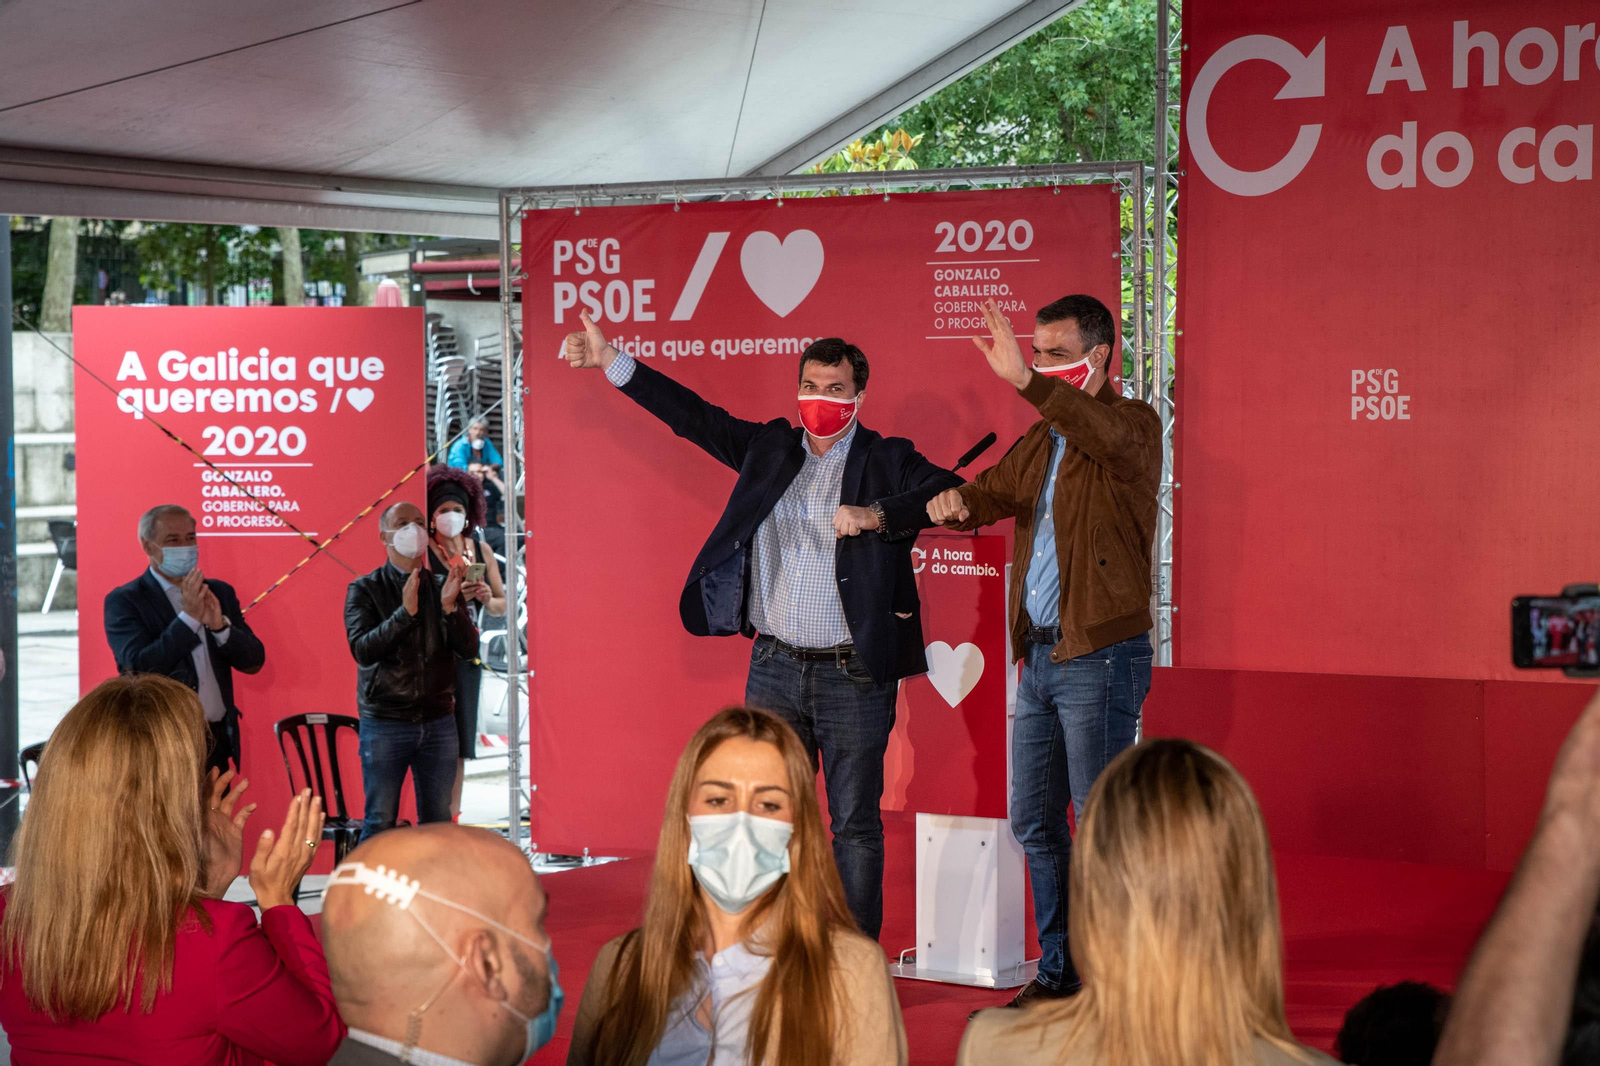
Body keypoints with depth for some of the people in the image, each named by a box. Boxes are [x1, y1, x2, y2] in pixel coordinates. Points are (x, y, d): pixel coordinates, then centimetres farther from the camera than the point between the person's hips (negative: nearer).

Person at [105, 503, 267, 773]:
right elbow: (140, 667, -16)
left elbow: (254, 661, 6)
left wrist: (220, 625, -11)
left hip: (218, 744, 4)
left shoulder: (219, 593, 12)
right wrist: (189, 617, -18)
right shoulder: (123, 601, -3)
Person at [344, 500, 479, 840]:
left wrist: (450, 606, -17)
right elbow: (362, 649, -14)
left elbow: (468, 648, -1)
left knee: (438, 821, 6)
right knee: (380, 823, -3)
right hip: (384, 724, -3)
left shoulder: (444, 586, 8)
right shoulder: (365, 589, -1)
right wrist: (405, 612, -24)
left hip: (438, 722, 3)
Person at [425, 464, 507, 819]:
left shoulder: (481, 550, 11)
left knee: (460, 747, 8)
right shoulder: (424, 552, -5)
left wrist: (488, 600, -7)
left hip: (467, 656, 6)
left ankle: (452, 819, 15)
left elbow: (502, 605, 15)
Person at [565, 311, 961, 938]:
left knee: (855, 824, 1)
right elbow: (693, 416, 13)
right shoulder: (769, 448, 11)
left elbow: (951, 495, -14)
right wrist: (611, 363, 9)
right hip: (774, 670, 4)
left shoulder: (886, 461, 1)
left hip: (854, 675, -4)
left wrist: (876, 515, -27)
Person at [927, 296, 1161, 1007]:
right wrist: (955, 502, -9)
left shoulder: (1133, 423, -8)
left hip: (1101, 657, -8)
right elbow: (991, 494, 16)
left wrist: (1024, 381, -42)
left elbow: (1110, 438, -30)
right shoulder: (1040, 440, 16)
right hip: (1040, 655, 8)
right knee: (1034, 822, 12)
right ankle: (1059, 972, 23)